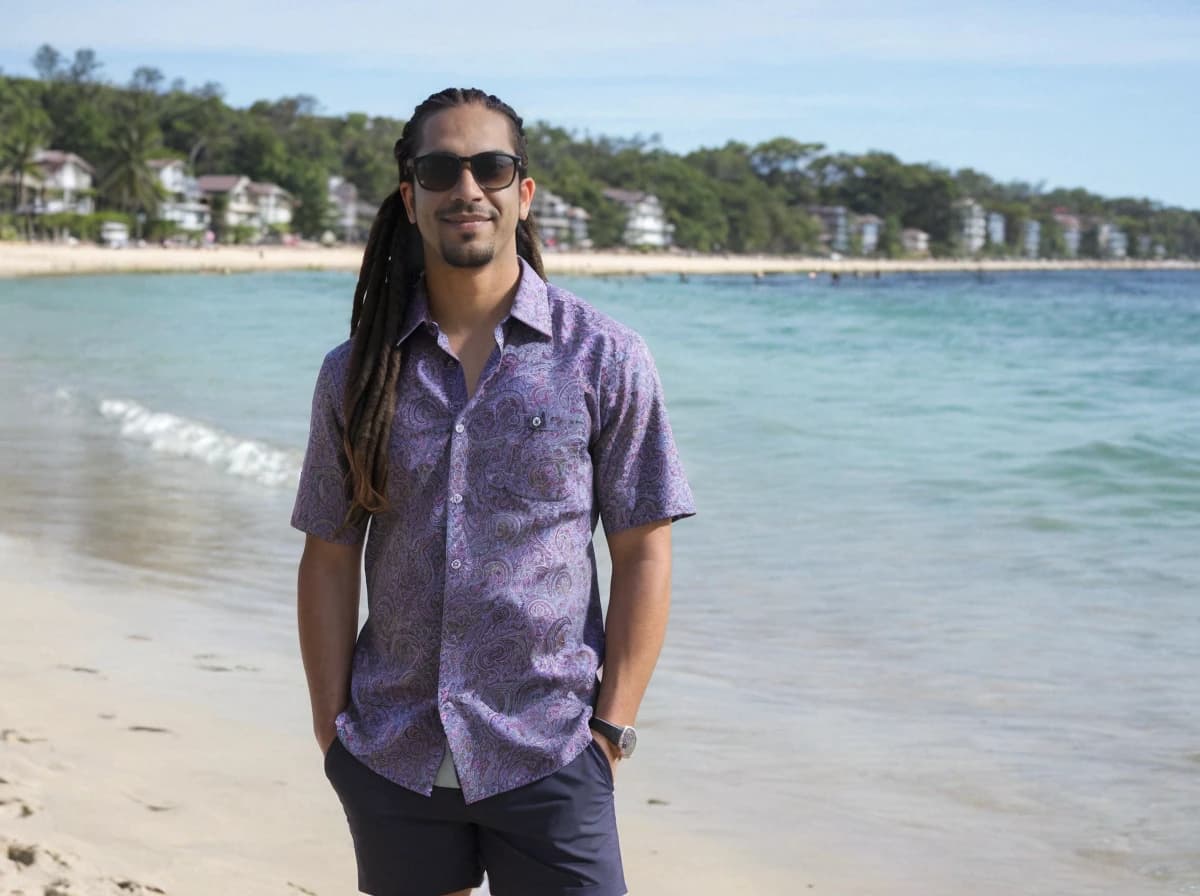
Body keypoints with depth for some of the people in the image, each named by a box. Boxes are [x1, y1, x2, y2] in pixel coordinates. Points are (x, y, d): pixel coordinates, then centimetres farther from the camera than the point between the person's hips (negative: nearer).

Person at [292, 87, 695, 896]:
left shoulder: (603, 360, -1)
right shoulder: (355, 373, 5)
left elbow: (643, 555, -1)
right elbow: (329, 561, 7)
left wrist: (612, 729, -7)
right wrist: (332, 732, 2)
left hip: (547, 761, -2)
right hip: (393, 761, 3)